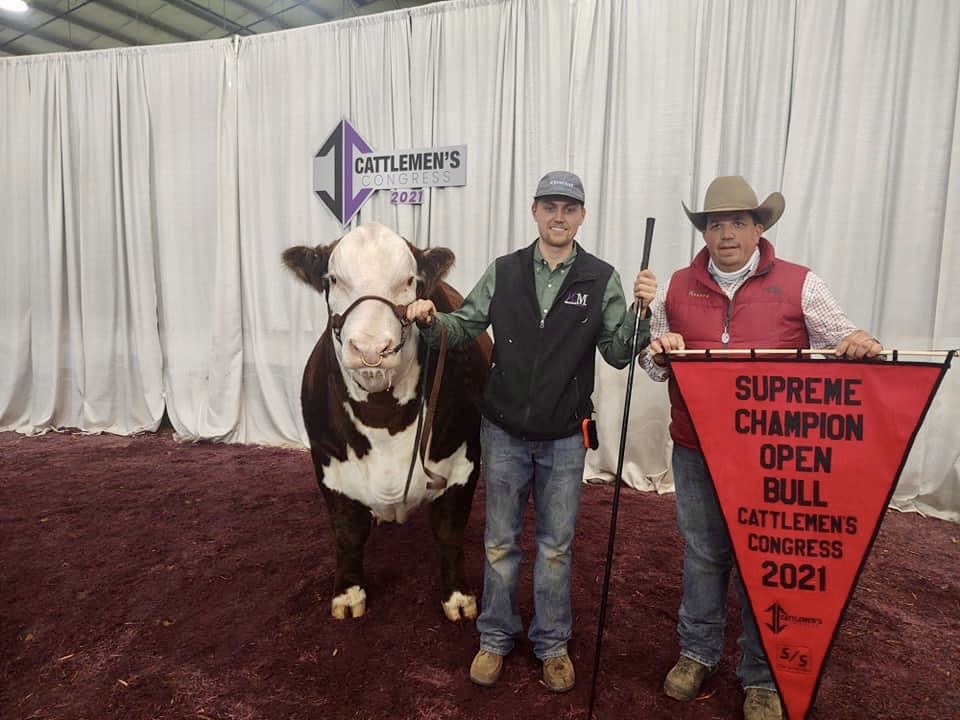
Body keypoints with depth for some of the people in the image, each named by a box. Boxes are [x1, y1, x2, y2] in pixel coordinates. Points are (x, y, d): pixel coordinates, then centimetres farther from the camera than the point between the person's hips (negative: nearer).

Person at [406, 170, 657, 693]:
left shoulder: (601, 279, -4)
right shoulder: (504, 272, -1)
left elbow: (618, 354, -5)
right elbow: (466, 326, 3)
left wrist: (639, 310, -22)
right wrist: (432, 320, -17)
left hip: (564, 439, -1)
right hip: (504, 433, 1)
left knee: (555, 546, 14)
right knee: (500, 542, 14)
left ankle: (552, 643, 34)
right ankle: (496, 638, 34)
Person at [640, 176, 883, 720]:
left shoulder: (799, 285, -2)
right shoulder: (678, 288, 5)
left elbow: (845, 348, 1)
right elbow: (655, 363, 12)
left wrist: (862, 346, -22)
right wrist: (658, 353, -11)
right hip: (696, 450, 2)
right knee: (702, 554, 16)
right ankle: (698, 653, 36)